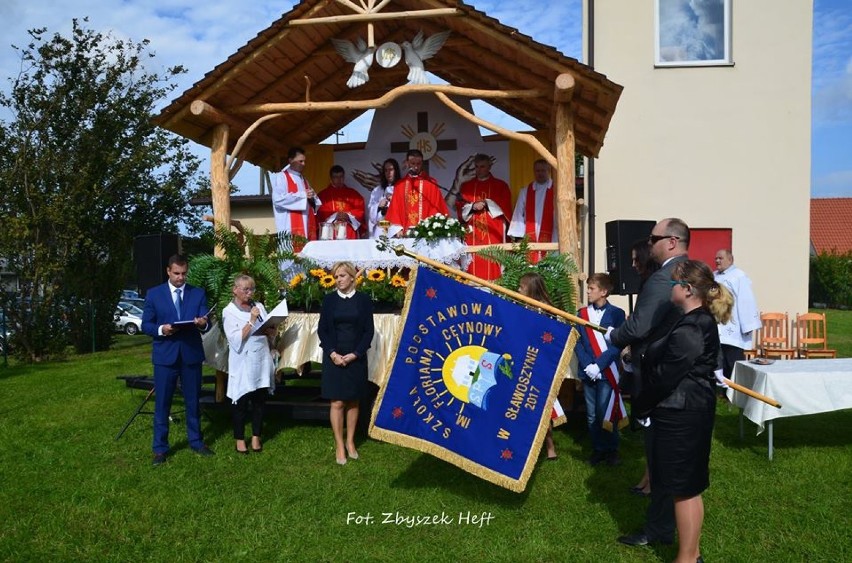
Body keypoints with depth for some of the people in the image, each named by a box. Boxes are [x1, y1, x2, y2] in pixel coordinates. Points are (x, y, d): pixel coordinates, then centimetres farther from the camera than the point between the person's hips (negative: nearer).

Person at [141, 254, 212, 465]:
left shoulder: (198, 293, 5)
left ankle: (196, 441, 25)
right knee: (162, 403, 4)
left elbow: (206, 324, -2)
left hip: (192, 354, 1)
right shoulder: (154, 294, 3)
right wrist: (161, 329, -18)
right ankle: (160, 448, 14)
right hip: (165, 355, -1)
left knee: (193, 401, 11)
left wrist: (203, 323, -25)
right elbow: (146, 325, 2)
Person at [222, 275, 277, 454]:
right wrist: (252, 321, -16)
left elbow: (271, 333, 13)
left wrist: (270, 332, -9)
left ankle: (256, 437, 20)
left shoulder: (259, 307, 10)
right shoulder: (229, 311, -2)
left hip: (262, 362, 4)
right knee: (241, 402, 4)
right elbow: (236, 341, -13)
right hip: (243, 364, -4)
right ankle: (240, 439, 18)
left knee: (260, 401, 8)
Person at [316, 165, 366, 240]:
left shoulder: (353, 193, 16)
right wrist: (334, 215, -14)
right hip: (331, 233, -2)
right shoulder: (323, 194, 10)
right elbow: (320, 213, 0)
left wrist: (348, 215, -9)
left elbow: (360, 210, 8)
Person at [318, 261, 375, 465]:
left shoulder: (364, 300, 0)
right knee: (337, 403, 0)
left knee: (353, 402, 8)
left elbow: (369, 330, -1)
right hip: (334, 358, 0)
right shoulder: (329, 300, 2)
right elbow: (322, 329, 2)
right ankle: (339, 446, 9)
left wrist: (354, 354, -11)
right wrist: (332, 353, -11)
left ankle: (350, 442, 20)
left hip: (356, 358, 0)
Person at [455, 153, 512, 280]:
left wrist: (488, 204, -10)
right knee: (474, 262, -5)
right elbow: (460, 207, 9)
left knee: (493, 260, -9)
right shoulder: (466, 186, 14)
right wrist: (472, 206, -10)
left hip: (493, 232, -2)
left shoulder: (501, 185, 9)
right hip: (472, 232, 2)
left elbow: (505, 207, 1)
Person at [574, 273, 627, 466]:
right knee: (592, 415, 10)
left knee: (605, 414, -3)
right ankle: (598, 449, 24)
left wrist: (599, 365, -17)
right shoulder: (582, 313, 7)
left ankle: (611, 450, 16)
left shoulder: (616, 313, -4)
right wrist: (587, 365, -12)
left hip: (607, 372, -4)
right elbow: (577, 342, 2)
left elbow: (617, 345, -9)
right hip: (588, 372, 4)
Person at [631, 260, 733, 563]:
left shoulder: (688, 331, -23)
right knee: (689, 486, 19)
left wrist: (641, 404, -8)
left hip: (680, 415, -10)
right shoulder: (702, 321, 9)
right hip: (694, 410, 10)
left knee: (684, 488, 2)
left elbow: (665, 377, -21)